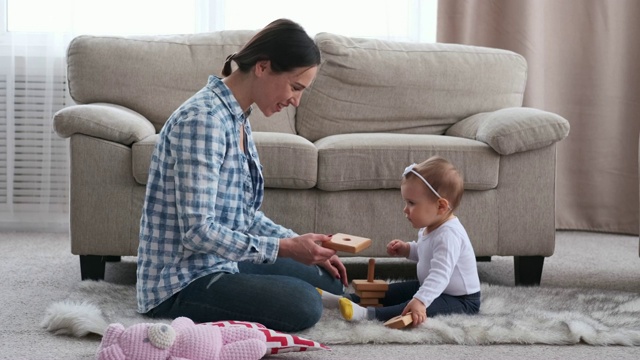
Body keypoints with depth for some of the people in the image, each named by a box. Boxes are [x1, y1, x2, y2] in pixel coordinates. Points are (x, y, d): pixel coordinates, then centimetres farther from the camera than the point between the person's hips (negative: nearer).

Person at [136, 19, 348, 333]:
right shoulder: (204, 118, -22)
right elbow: (197, 230, -27)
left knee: (331, 280, 17)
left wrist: (302, 245, 4)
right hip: (181, 282, -10)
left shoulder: (237, 118, 8)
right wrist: (285, 248, -25)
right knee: (303, 305, -26)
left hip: (221, 263, 10)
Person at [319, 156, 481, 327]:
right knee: (389, 292, 8)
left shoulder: (448, 235, -30)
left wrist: (420, 300, -54)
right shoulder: (430, 227, 3)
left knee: (421, 308, -36)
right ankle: (346, 300, -1)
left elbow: (440, 274, -42)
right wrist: (408, 249, 6)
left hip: (460, 299, -11)